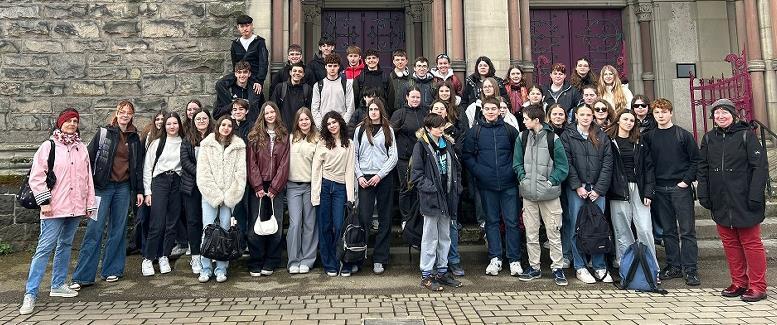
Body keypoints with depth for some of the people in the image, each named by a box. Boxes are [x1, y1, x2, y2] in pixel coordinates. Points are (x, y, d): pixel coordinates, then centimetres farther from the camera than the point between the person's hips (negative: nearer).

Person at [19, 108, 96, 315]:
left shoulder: (81, 148, 11)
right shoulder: (49, 146, -2)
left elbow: (87, 178, 13)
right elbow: (36, 176, -5)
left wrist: (90, 204, 12)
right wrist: (44, 201, -11)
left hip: (76, 207, 5)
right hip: (54, 208, -5)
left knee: (65, 245, 14)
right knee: (45, 248, -7)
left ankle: (58, 285, 26)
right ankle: (30, 294, -2)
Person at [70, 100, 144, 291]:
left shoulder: (135, 138, 11)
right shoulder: (103, 133, 1)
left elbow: (138, 166, 14)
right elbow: (89, 158, -1)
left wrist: (139, 191, 10)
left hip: (124, 188, 3)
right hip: (103, 186, -3)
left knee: (118, 230, 7)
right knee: (94, 229, -5)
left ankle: (112, 270, 18)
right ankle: (82, 276, 0)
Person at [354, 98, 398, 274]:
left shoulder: (388, 130, 8)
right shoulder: (360, 129, 10)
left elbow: (393, 157, 2)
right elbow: (354, 155, 9)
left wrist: (380, 175, -8)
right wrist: (359, 176, -3)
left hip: (384, 178, 0)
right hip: (364, 178, 0)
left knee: (385, 219, 2)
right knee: (363, 217, -7)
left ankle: (379, 259, 9)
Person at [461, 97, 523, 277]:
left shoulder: (510, 130, 4)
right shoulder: (475, 132, 4)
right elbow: (466, 155, 4)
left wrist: (514, 171, -4)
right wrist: (478, 171, -7)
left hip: (509, 183, 0)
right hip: (486, 184, 1)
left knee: (512, 221, 1)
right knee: (492, 220, 9)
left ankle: (514, 260, 11)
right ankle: (495, 258, 17)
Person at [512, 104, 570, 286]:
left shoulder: (553, 139, -7)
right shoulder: (522, 138, 4)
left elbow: (563, 166, -3)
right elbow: (517, 163, 11)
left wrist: (551, 181, -12)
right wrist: (523, 178, -4)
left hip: (549, 194, -3)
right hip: (528, 193, 4)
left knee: (553, 232, 3)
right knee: (531, 233, 10)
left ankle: (557, 268, 15)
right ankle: (534, 267, 22)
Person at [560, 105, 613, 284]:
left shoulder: (601, 137, 10)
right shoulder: (567, 136, 3)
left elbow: (607, 164, 5)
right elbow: (567, 163, -3)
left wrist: (599, 189, -4)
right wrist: (577, 186, -10)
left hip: (597, 189, 2)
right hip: (576, 189, -2)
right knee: (576, 228, -1)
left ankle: (600, 266, 13)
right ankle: (580, 267, 8)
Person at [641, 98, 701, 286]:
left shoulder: (683, 135, 0)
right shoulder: (648, 137, 7)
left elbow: (696, 160, 0)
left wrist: (686, 180, -8)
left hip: (681, 188, -3)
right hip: (660, 190, 3)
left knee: (687, 230, -1)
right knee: (668, 231, 9)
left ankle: (690, 269, 4)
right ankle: (674, 266, 17)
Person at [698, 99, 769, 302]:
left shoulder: (746, 135, -5)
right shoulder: (709, 138, 9)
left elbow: (760, 166, -9)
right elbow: (703, 169, 12)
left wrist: (755, 196, -15)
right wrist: (704, 194, 4)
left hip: (744, 202, -4)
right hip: (721, 203, 5)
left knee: (751, 243, 3)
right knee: (730, 243, 10)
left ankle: (757, 286, 12)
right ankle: (739, 283, 21)